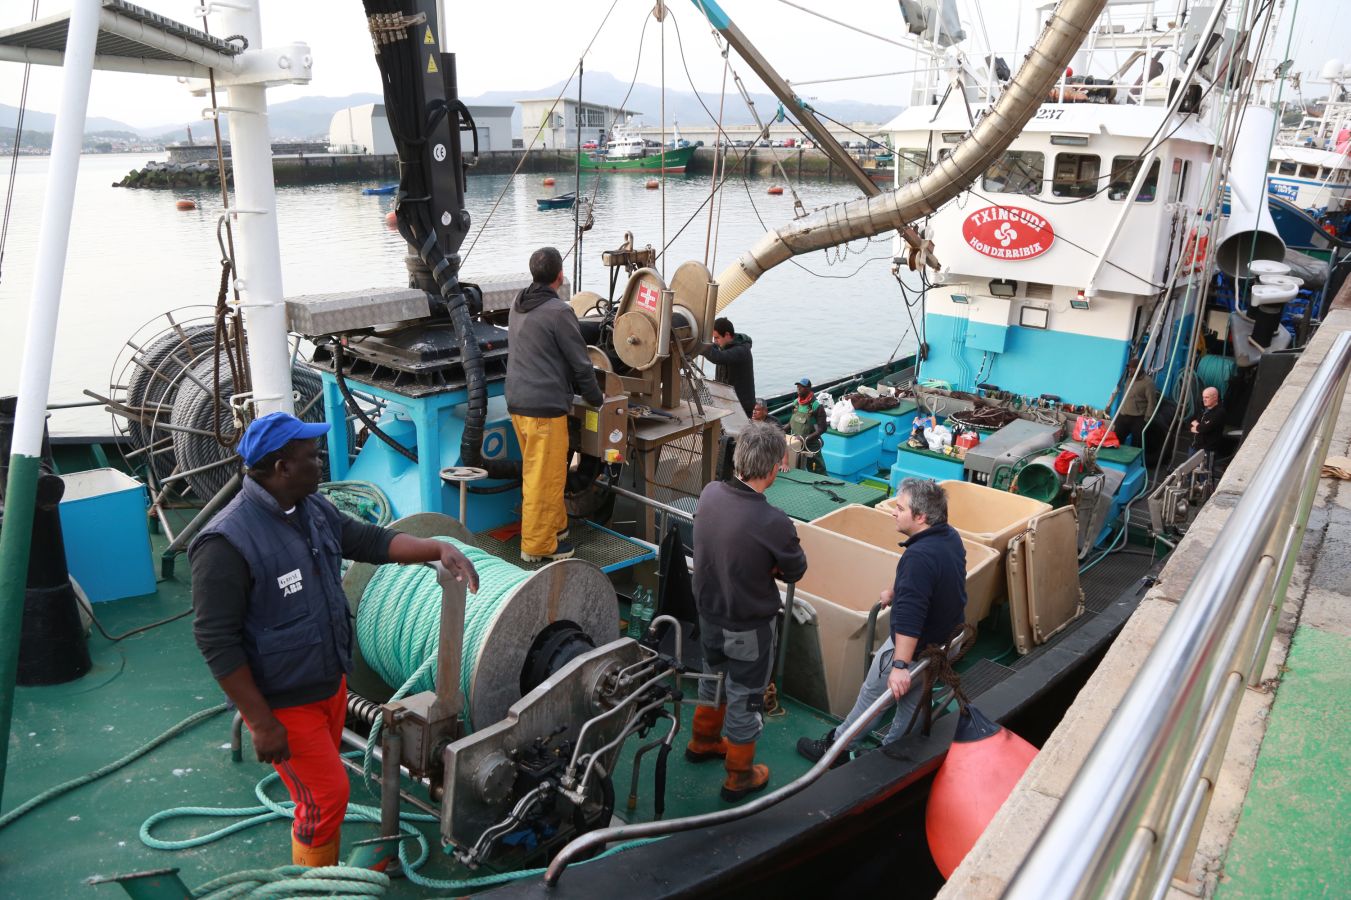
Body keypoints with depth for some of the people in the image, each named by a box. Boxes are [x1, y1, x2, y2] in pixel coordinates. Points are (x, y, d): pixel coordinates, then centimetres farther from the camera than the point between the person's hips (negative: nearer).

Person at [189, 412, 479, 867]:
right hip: (283, 703, -8)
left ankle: (322, 871, 44)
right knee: (327, 796, 3)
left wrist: (438, 548, -7)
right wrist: (262, 722, -21)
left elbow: (369, 540, 8)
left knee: (321, 789, 23)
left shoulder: (313, 508, -2)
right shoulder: (226, 543, -27)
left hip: (330, 684, 8)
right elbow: (217, 643, -24)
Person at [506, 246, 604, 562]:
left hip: (517, 402, 9)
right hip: (545, 407, -9)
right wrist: (596, 398, 6)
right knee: (545, 477, 0)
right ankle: (538, 545, 8)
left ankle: (554, 524, 33)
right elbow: (580, 363, -11)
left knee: (536, 472, 19)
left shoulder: (518, 307, 12)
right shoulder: (558, 311, -14)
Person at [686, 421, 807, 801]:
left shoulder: (709, 494, -15)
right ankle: (739, 776, 36)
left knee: (713, 679, 30)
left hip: (709, 612, 6)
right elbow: (795, 570, -14)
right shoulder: (773, 523, -33)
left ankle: (703, 741, 53)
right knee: (745, 697, 16)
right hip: (748, 627, -6)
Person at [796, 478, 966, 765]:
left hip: (914, 646, -8)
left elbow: (909, 617, -38)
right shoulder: (950, 536, -5)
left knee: (871, 696, 10)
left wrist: (900, 665, -38)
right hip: (946, 641, 8)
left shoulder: (920, 556, -35)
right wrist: (894, 591, 25)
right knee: (912, 699, 23)